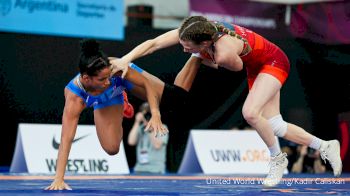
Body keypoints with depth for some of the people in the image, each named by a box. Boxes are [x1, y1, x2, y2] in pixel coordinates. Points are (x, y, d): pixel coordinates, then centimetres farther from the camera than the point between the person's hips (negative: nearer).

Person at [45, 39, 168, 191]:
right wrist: (59, 178, -52)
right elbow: (66, 139, -46)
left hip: (126, 79, 0)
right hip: (105, 101, 0)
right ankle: (120, 109, 29)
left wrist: (155, 115, -43)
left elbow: (146, 85, -29)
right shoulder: (74, 98, -47)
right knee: (112, 148, -1)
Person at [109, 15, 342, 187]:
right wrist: (126, 59, -28)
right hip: (256, 67, 8)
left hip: (274, 63, -8)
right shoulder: (191, 31, -24)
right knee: (274, 126, 6)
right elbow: (153, 43, -19)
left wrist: (204, 60, -9)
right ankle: (326, 146, 20)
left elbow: (237, 67, -16)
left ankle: (278, 159, -6)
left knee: (250, 112, -28)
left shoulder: (225, 53, -41)